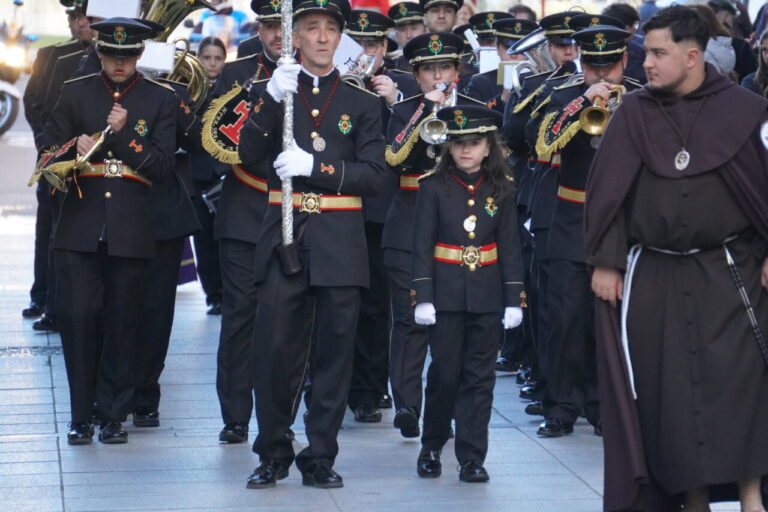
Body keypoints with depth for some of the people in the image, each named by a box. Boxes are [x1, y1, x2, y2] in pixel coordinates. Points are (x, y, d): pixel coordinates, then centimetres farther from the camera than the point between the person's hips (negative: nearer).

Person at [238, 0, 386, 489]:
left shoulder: (363, 102, 6)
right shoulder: (276, 92, 9)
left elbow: (373, 175, -2)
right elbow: (249, 155, -5)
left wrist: (314, 166, -15)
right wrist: (271, 100, -18)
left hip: (340, 243, 0)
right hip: (284, 238, 0)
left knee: (335, 351, 3)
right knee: (274, 348, -1)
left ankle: (320, 457, 12)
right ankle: (273, 453, 12)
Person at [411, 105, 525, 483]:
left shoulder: (501, 190, 4)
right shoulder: (434, 187, -2)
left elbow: (510, 247, 5)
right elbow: (422, 245, -4)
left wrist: (514, 299, -1)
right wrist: (423, 296, -10)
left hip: (487, 295, 2)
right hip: (446, 294, -2)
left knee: (479, 377, 4)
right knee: (444, 373, 3)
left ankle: (472, 457, 10)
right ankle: (431, 447, 21)